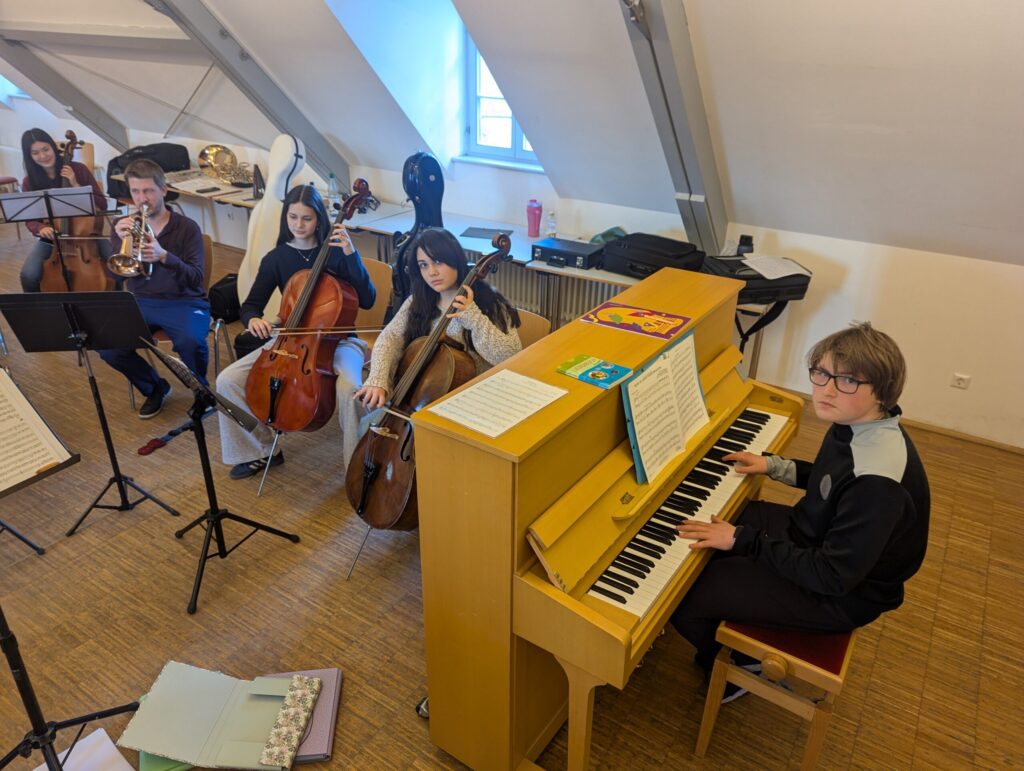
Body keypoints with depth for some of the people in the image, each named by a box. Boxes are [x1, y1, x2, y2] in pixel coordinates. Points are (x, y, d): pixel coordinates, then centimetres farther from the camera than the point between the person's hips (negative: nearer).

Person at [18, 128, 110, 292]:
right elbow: (30, 220, 3)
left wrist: (76, 186, -19)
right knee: (29, 276, -23)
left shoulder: (78, 169, -6)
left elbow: (102, 205, -7)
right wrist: (40, 228, -21)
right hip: (51, 237, 1)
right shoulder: (29, 182, -1)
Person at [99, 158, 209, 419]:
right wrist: (122, 242, -22)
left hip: (184, 302, -4)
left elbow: (196, 279, -14)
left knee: (190, 341, -35)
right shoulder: (124, 226, 6)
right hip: (141, 302, 4)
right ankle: (155, 388, 10)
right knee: (108, 346, -20)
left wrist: (164, 256, -32)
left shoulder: (187, 227, -4)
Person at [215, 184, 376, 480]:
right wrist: (253, 319, -17)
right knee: (228, 380, -12)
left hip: (336, 340, -4)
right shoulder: (276, 258, 4)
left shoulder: (335, 252, -4)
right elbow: (250, 305, 7)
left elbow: (367, 300, -13)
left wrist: (351, 253, -21)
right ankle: (261, 451, 9)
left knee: (349, 389, -36)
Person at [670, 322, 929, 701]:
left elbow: (833, 576, -31)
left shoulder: (878, 479, -35)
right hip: (813, 535, 9)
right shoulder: (858, 424, -7)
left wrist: (743, 539, -29)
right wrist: (774, 466, 7)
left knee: (688, 599, -14)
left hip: (842, 593, -9)